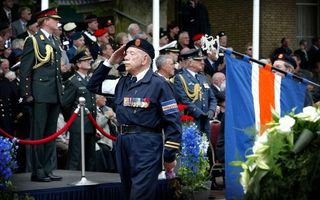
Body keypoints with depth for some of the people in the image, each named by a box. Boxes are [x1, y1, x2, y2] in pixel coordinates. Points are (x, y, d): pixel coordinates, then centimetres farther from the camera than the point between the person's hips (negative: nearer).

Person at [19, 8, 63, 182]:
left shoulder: (55, 42, 18)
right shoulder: (33, 41, -5)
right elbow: (25, 70, -9)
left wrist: (60, 90, 16)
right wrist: (27, 94, -14)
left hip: (55, 95, 8)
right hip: (40, 94, -7)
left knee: (51, 134, 8)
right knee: (38, 133, -3)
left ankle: (48, 170, 13)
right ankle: (37, 171, 0)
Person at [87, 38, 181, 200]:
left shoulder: (158, 84, -6)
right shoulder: (122, 83, 14)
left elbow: (173, 122, -8)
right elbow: (93, 86, 25)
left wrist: (170, 156, -9)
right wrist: (110, 62, 13)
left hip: (147, 146, -7)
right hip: (123, 143, 7)